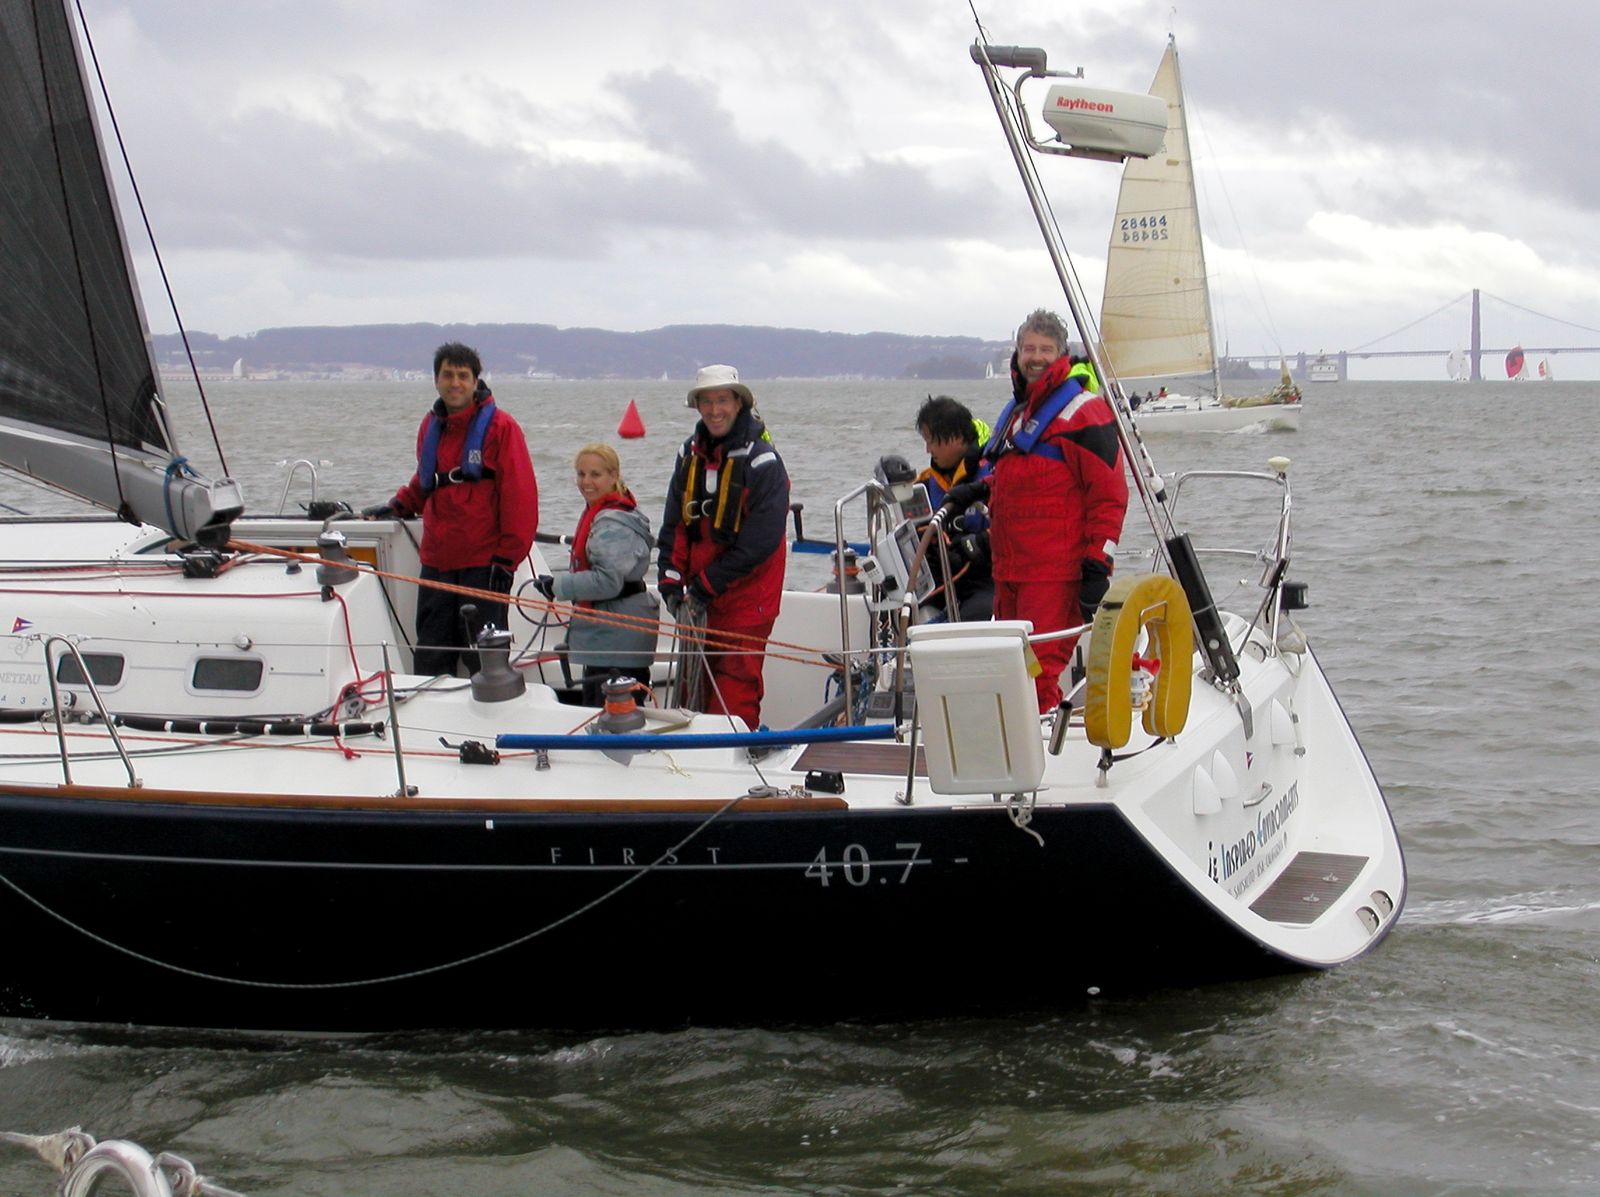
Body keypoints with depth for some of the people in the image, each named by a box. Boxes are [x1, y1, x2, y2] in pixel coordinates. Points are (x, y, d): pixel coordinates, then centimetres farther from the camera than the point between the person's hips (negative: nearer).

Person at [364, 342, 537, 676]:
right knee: (430, 657, 7)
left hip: (483, 565, -6)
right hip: (436, 562, 6)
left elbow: (519, 497, -8)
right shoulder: (431, 426, 14)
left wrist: (506, 559, -13)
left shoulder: (499, 427, -5)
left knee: (482, 658, -4)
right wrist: (398, 506, 11)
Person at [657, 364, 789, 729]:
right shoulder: (690, 453, 8)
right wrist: (671, 583, -1)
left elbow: (760, 541, -17)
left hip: (745, 595, -7)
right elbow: (674, 524, 11)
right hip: (699, 594, 7)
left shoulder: (762, 460, -13)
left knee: (735, 685, -9)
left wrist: (706, 587, -15)